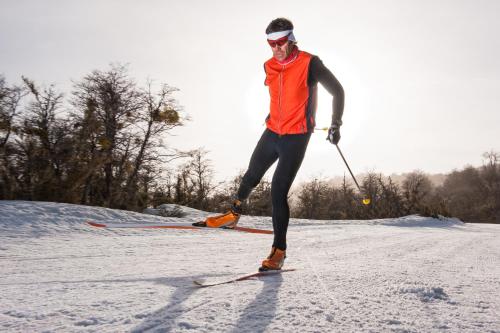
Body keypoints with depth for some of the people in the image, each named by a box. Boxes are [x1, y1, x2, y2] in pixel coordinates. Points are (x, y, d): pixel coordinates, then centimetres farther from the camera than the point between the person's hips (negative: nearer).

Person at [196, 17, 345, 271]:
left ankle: (279, 251, -4)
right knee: (251, 177, 20)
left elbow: (337, 91, -2)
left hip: (296, 137, -6)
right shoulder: (270, 67, 5)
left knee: (278, 191, -13)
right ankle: (233, 214, 45)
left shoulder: (309, 63, -11)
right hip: (272, 133, 6)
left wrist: (335, 124, -7)